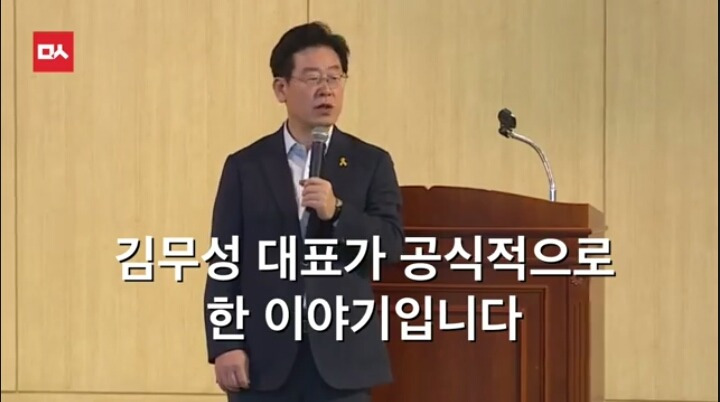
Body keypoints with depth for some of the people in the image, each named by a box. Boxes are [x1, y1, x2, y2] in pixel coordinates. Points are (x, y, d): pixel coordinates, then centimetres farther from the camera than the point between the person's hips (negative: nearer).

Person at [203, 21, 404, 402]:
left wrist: (337, 213, -19)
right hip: (263, 359, 0)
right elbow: (224, 264, 2)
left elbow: (391, 245, -3)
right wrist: (224, 345, -7)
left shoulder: (371, 163, 7)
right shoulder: (245, 166, 6)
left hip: (342, 357, 0)